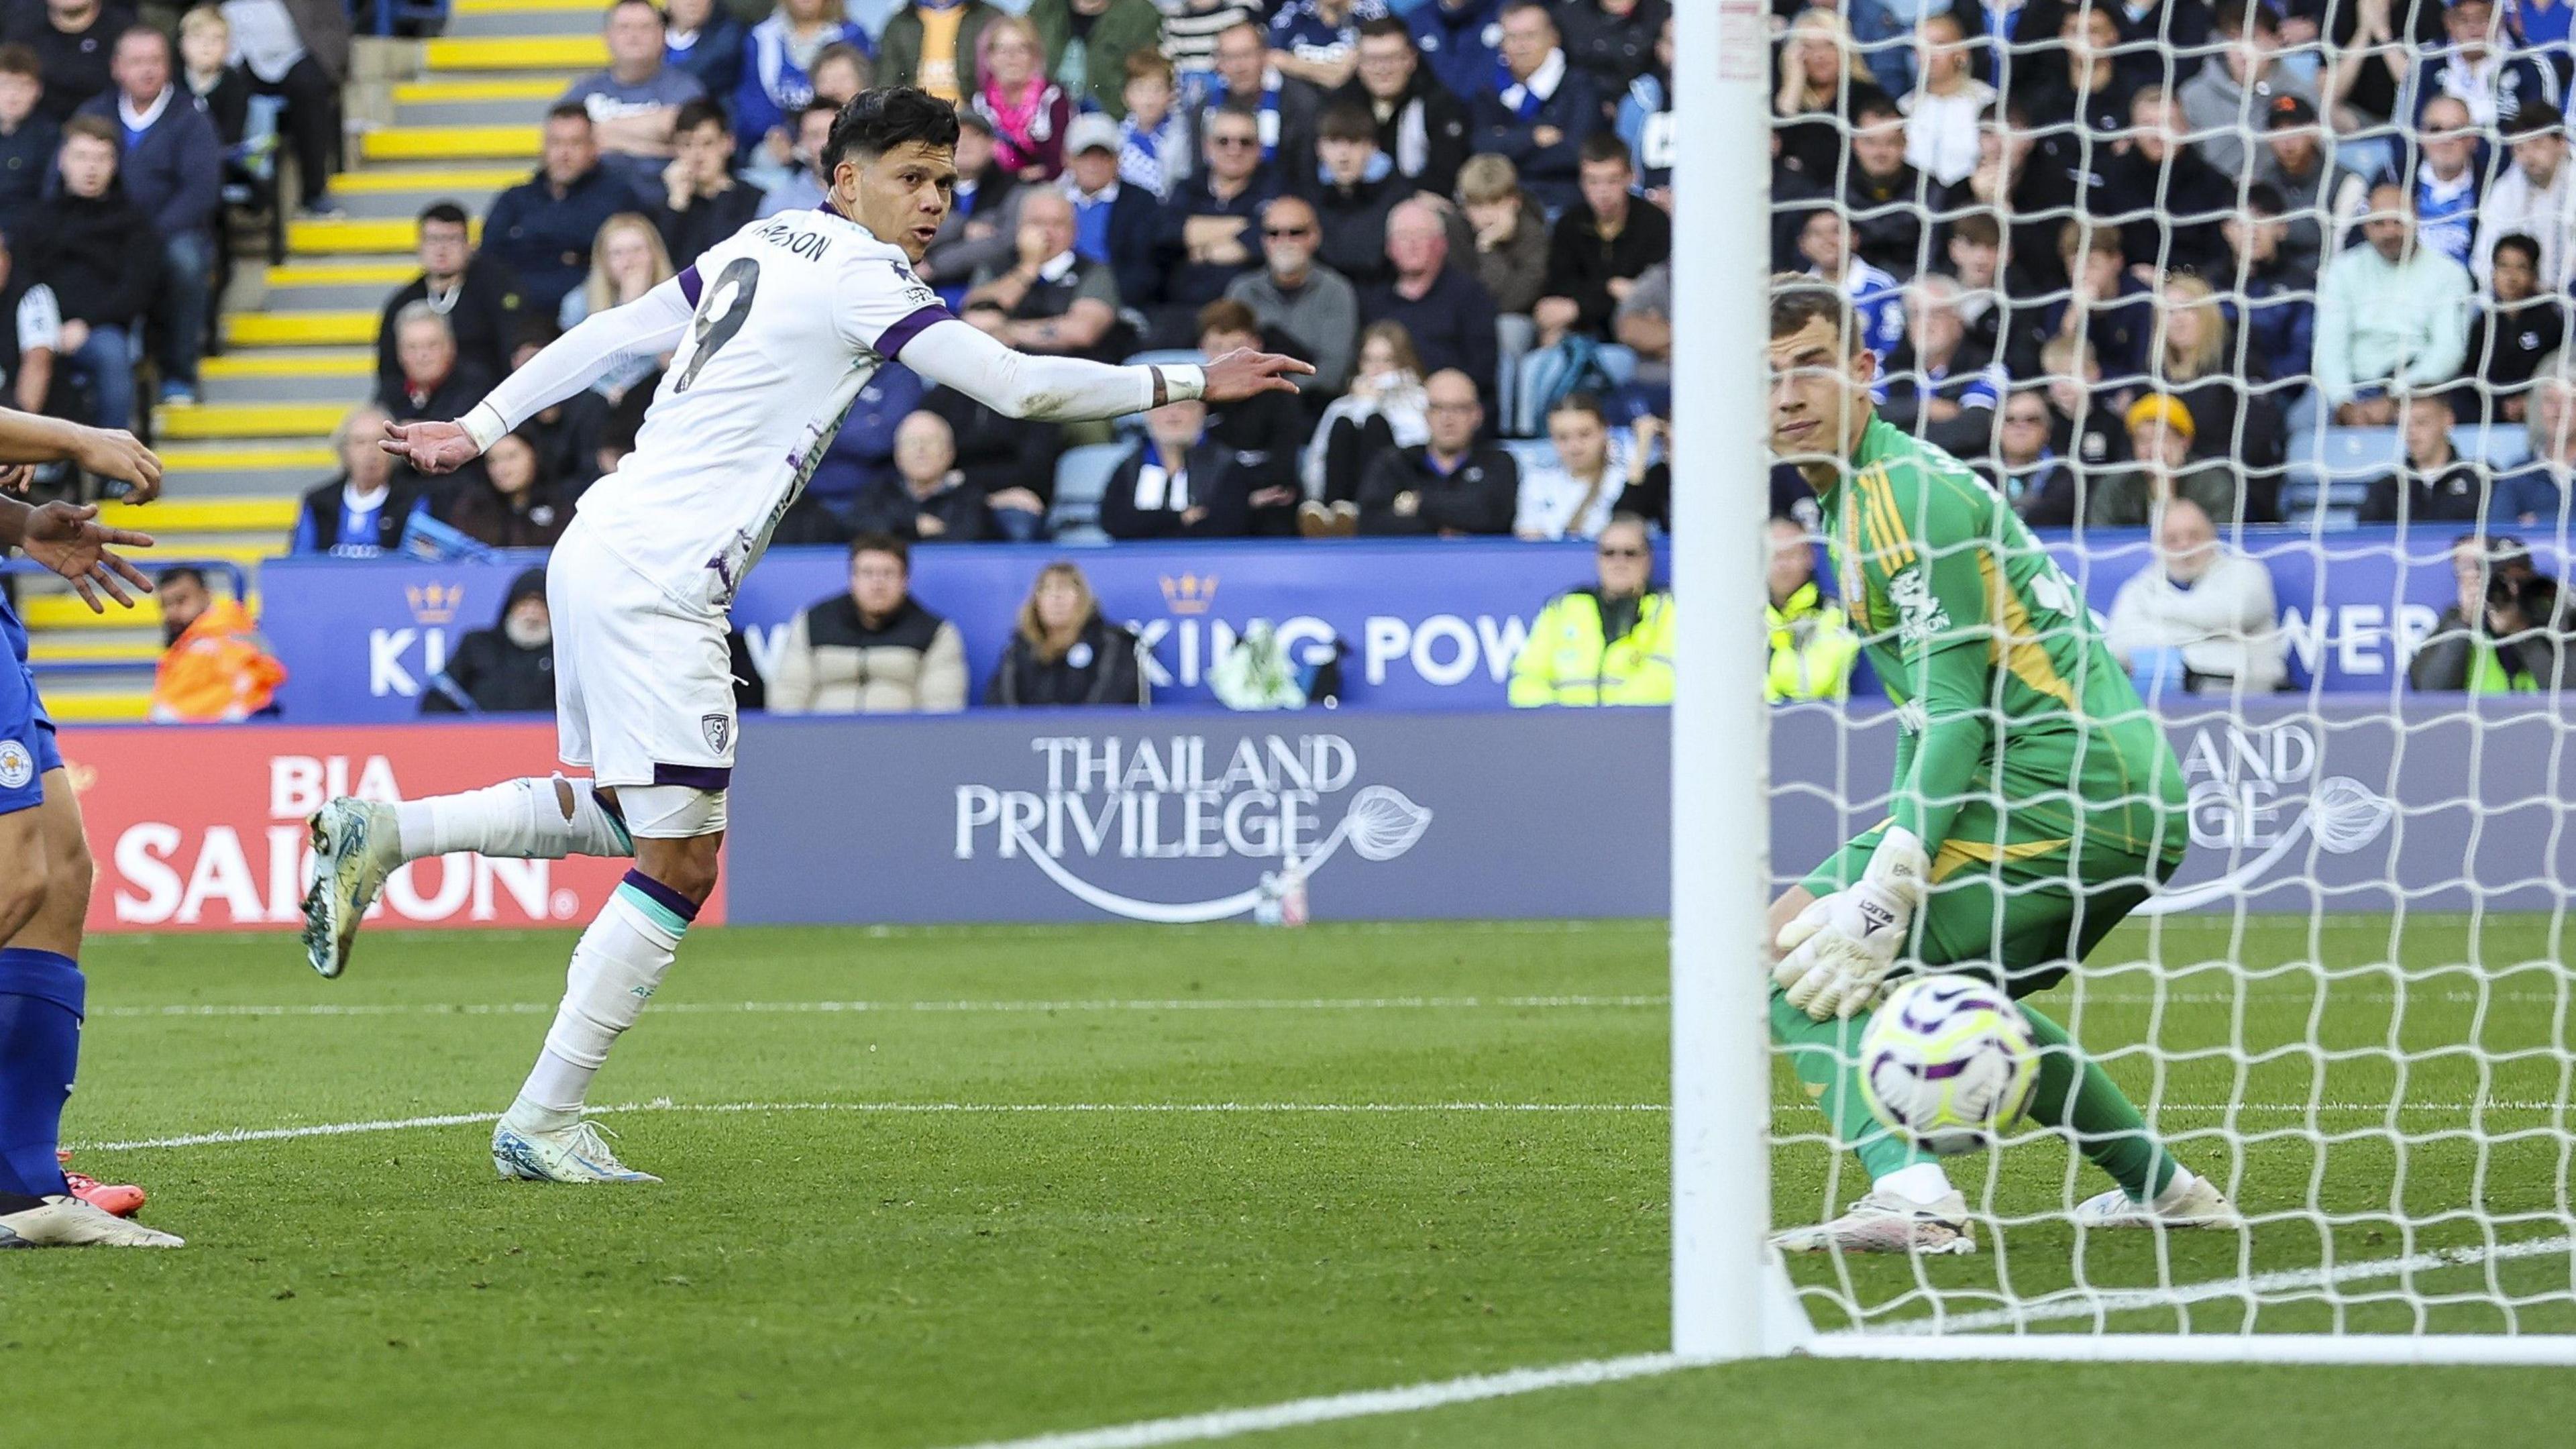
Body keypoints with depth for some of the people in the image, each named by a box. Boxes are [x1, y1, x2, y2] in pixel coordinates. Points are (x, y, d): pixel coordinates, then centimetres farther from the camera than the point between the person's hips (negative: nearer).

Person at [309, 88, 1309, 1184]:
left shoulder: (764, 246, 14)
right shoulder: (856, 275, -12)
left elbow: (608, 336, 20)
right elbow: (1020, 385, -17)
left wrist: (479, 428, 28)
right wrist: (1190, 385, -10)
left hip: (601, 549, 9)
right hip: (656, 585, -9)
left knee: (618, 815, 24)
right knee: (680, 860, -5)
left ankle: (379, 835, 14)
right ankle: (542, 1124, -3)